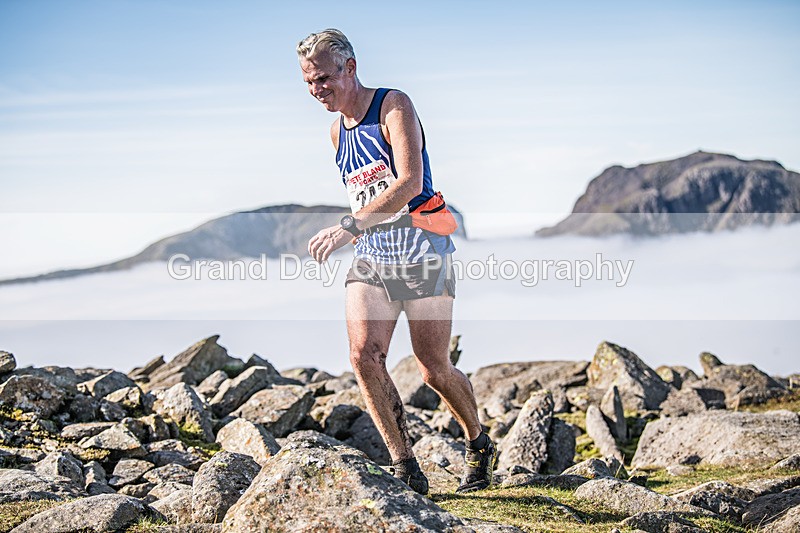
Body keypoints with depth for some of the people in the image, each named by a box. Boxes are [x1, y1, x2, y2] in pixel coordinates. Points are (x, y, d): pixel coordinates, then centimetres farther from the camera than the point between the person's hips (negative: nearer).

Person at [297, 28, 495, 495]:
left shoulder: (394, 106, -9)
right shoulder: (337, 132, 13)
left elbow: (409, 183, -23)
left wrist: (351, 226, -31)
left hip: (423, 254, -5)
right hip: (371, 259, 5)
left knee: (435, 369, 0)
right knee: (364, 355, -17)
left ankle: (480, 446, 27)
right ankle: (405, 466, -10)